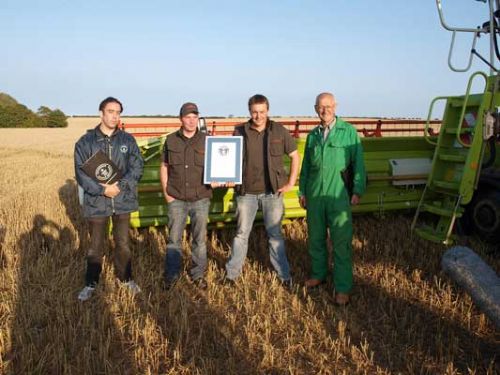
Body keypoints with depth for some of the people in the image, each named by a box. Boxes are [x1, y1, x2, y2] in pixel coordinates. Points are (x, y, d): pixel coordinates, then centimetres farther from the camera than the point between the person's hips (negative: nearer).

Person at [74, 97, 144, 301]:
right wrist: (102, 190, -20)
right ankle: (91, 283, 27)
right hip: (96, 202, -1)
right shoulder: (85, 142, -4)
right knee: (95, 246, 11)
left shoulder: (128, 140, 1)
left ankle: (126, 278, 33)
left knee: (123, 244, 15)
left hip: (123, 200, 2)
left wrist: (120, 186, -17)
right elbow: (81, 172, -8)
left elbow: (137, 166, -3)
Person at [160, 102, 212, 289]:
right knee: (174, 238, 7)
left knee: (200, 239, 7)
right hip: (176, 199, 0)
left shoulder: (206, 140, 2)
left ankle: (198, 274, 21)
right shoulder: (171, 140, 4)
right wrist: (166, 193, 3)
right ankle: (171, 275, 20)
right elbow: (164, 167, 10)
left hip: (200, 198, 0)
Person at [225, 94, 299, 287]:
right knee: (241, 233, 10)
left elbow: (295, 156, 7)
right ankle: (231, 273, 21)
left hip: (272, 192, 0)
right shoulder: (240, 132, 0)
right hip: (246, 192, 1)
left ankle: (284, 275, 19)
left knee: (275, 234, 8)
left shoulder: (279, 131, -1)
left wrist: (290, 183, 2)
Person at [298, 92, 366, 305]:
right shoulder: (312, 135, 12)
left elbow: (358, 162, -3)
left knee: (341, 242, -5)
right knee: (315, 238, 14)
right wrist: (302, 191, 15)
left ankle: (342, 288, 3)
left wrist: (358, 190, -9)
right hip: (315, 194, 5)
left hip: (338, 194, -5)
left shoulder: (348, 131, -1)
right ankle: (319, 274, 32)